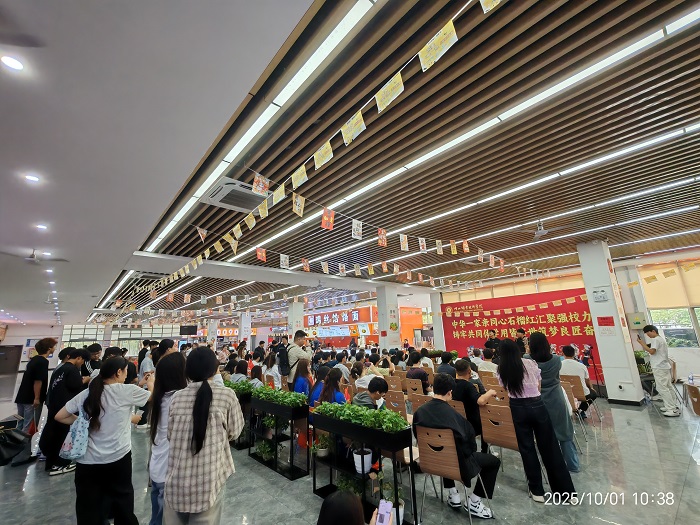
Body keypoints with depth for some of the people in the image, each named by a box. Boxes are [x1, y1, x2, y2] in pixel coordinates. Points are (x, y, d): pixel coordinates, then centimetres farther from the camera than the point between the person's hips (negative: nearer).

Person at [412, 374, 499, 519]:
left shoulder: (419, 412, -16)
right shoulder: (454, 415, -30)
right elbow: (471, 445, -17)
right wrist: (470, 453, 6)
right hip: (456, 462, -5)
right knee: (494, 461, 16)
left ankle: (453, 494, 34)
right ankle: (473, 502, 19)